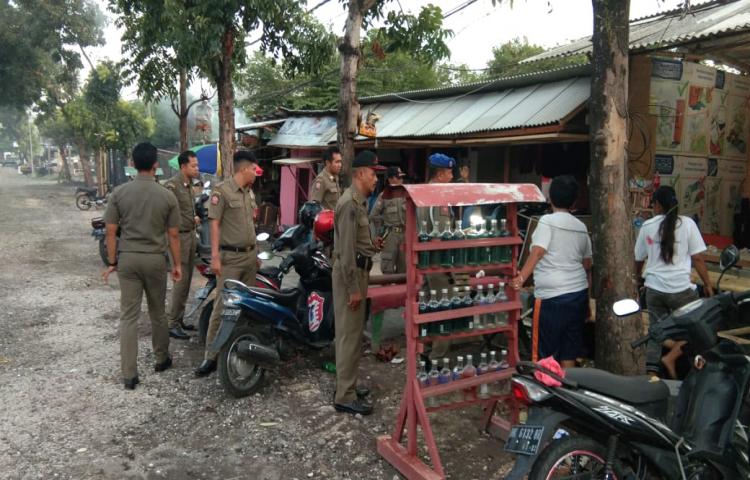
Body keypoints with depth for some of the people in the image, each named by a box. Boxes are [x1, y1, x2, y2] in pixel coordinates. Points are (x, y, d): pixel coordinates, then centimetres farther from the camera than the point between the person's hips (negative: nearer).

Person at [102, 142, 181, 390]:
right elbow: (173, 235, -2)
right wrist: (177, 263, 9)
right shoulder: (167, 196, -5)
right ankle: (161, 359, 31)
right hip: (155, 259, 0)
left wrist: (112, 262, 8)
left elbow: (110, 231, -2)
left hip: (128, 258, 1)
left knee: (128, 316, 4)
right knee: (157, 313, 16)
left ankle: (129, 374, 5)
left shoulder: (119, 192, -4)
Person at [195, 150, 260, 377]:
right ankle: (210, 356, -4)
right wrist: (215, 256, -18)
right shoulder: (222, 191, -9)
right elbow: (215, 224, -13)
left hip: (250, 256, 8)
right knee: (222, 306, -8)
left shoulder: (250, 193, 15)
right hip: (230, 257, -7)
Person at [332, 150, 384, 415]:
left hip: (357, 271, 10)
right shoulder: (349, 204, -19)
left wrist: (372, 244, 6)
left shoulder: (359, 201, 14)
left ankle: (347, 385, 28)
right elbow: (346, 249, -23)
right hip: (350, 274, -10)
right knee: (350, 335, -5)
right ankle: (345, 396, 3)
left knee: (352, 333, 17)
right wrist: (353, 287, -22)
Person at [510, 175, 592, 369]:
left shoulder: (547, 221, -8)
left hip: (554, 296, -6)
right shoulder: (581, 226, 11)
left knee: (549, 352, 3)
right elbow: (587, 263, 19)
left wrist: (521, 277, -25)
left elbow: (537, 252, -21)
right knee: (569, 351, 13)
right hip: (580, 293, 6)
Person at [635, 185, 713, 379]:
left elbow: (638, 259, 15)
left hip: (654, 288, 3)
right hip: (680, 288, -3)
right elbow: (697, 258, -2)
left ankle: (651, 373, 8)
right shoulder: (687, 223, -2)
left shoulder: (648, 226, 5)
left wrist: (636, 276, 33)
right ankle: (671, 356, 0)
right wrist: (708, 285, 8)